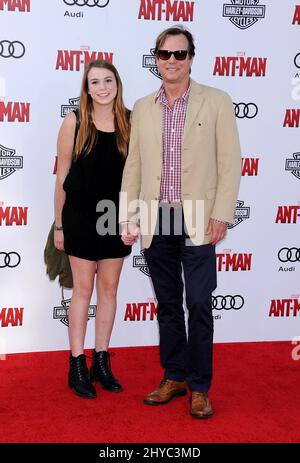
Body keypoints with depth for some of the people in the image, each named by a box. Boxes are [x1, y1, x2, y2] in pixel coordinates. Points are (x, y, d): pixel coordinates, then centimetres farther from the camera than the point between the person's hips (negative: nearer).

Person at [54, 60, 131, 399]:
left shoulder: (130, 122, 0)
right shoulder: (74, 122, -6)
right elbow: (62, 176, -2)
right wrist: (59, 224, -1)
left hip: (117, 217, 3)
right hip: (81, 216, -2)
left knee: (109, 288, 10)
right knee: (83, 289, 4)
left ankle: (102, 362, 22)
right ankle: (77, 366, 14)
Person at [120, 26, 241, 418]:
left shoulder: (216, 102, 1)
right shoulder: (142, 108, 11)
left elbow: (230, 162, -2)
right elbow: (133, 166, 11)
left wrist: (222, 215, -9)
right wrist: (127, 217, 6)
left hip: (197, 220, -3)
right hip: (156, 221, 4)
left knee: (199, 304, -2)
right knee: (167, 304, 11)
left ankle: (199, 387, 12)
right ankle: (175, 377, 25)